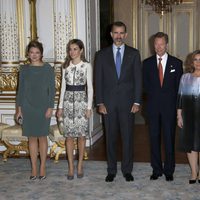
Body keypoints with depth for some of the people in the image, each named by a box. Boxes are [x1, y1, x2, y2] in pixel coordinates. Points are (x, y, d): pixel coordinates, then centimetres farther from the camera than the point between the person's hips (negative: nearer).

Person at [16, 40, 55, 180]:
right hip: (28, 108, 2)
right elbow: (21, 89, 8)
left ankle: (43, 167, 14)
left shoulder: (48, 69, -2)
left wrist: (50, 107, -8)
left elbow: (52, 89, -3)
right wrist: (19, 108, 4)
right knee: (32, 137, 6)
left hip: (43, 107, -2)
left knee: (42, 137, 4)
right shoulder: (24, 69, 5)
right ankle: (34, 168, 14)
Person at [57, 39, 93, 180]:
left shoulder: (87, 66, -1)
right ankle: (71, 167, 11)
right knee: (69, 136, 3)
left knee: (81, 135, 1)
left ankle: (80, 165, 16)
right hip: (68, 101, 3)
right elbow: (63, 86, 12)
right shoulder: (66, 66, 9)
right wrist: (60, 106, 8)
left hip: (81, 101, -3)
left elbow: (90, 87, -2)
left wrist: (89, 107, -7)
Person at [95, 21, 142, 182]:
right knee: (111, 138, 7)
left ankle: (127, 170, 19)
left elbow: (138, 79, 2)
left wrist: (137, 102, -4)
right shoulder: (102, 54, 5)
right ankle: (111, 170, 19)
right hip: (109, 103, 1)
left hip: (127, 103, 0)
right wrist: (100, 102, -3)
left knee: (128, 137, 5)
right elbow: (98, 80, 3)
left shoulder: (134, 54, 4)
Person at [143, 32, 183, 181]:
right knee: (154, 138, 6)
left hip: (170, 107, -1)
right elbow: (146, 85, 11)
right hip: (153, 106, 2)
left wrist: (174, 103, -2)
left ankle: (169, 170, 13)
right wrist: (154, 97, 3)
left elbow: (179, 86, 4)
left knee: (169, 139, 2)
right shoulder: (147, 63, 7)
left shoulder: (176, 63, 3)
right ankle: (157, 170, 16)